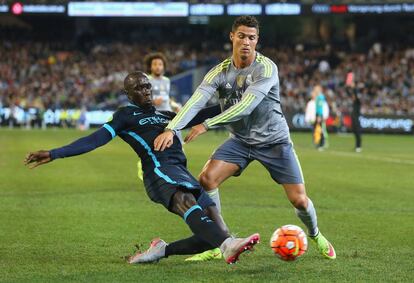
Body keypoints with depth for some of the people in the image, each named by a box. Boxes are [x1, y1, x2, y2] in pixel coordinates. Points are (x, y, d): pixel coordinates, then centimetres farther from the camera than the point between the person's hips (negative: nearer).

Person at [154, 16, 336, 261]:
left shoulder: (266, 68, -21)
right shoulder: (220, 71, -9)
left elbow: (245, 106, -32)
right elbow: (196, 101, -21)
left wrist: (207, 125, -35)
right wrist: (171, 129, -38)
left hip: (274, 140, -3)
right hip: (241, 140, 3)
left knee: (299, 200, -5)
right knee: (206, 178, -19)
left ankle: (316, 235, 29)